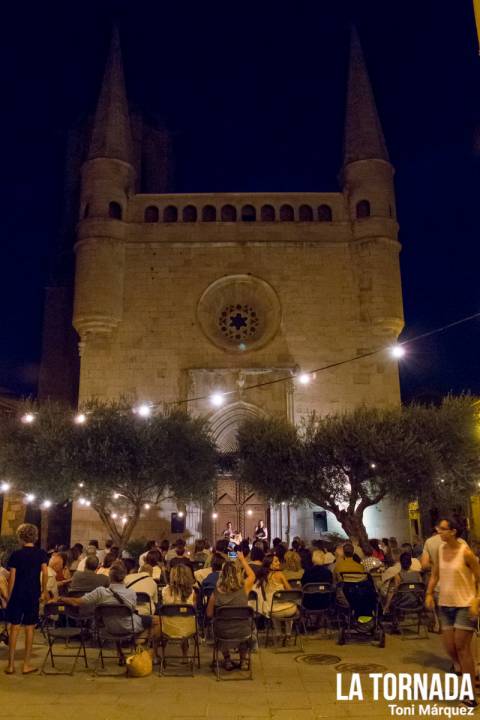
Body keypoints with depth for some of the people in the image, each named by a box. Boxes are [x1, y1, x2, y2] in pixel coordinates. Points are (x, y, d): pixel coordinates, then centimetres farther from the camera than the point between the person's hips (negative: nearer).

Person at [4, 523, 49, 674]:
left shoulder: (16, 554, -3)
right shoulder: (41, 554, -1)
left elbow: (12, 578, -4)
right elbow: (45, 573, -9)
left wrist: (8, 596, 4)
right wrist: (44, 591, 1)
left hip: (17, 594, 0)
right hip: (33, 595, 1)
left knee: (14, 628, 7)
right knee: (29, 629, 6)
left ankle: (11, 665, 9)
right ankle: (26, 665, 9)